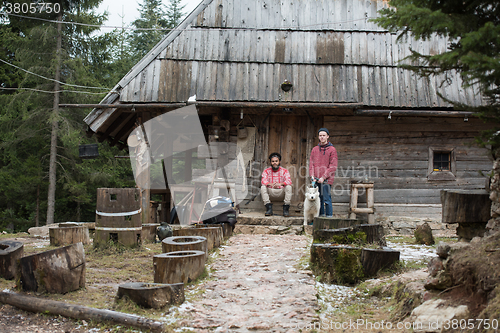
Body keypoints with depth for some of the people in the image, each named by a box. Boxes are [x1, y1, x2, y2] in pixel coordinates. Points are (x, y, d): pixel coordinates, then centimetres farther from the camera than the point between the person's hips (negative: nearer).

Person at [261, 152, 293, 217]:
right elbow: (263, 181, -12)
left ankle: (286, 209, -27)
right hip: (270, 193, 1)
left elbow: (289, 181, -14)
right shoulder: (266, 171, 5)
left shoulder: (284, 171, 4)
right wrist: (271, 184, -36)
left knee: (288, 187, -28)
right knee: (263, 187, -26)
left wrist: (280, 184, -36)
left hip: (281, 193, -1)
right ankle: (269, 208, -29)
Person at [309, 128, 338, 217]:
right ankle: (321, 216, 15)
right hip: (316, 180, 5)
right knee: (318, 200, 7)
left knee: (327, 199, -7)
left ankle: (329, 217, -2)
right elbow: (311, 164, 13)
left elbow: (333, 166, -5)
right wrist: (312, 176, -2)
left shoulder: (332, 149, 1)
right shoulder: (315, 149, 16)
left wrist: (323, 177, -12)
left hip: (326, 180, -5)